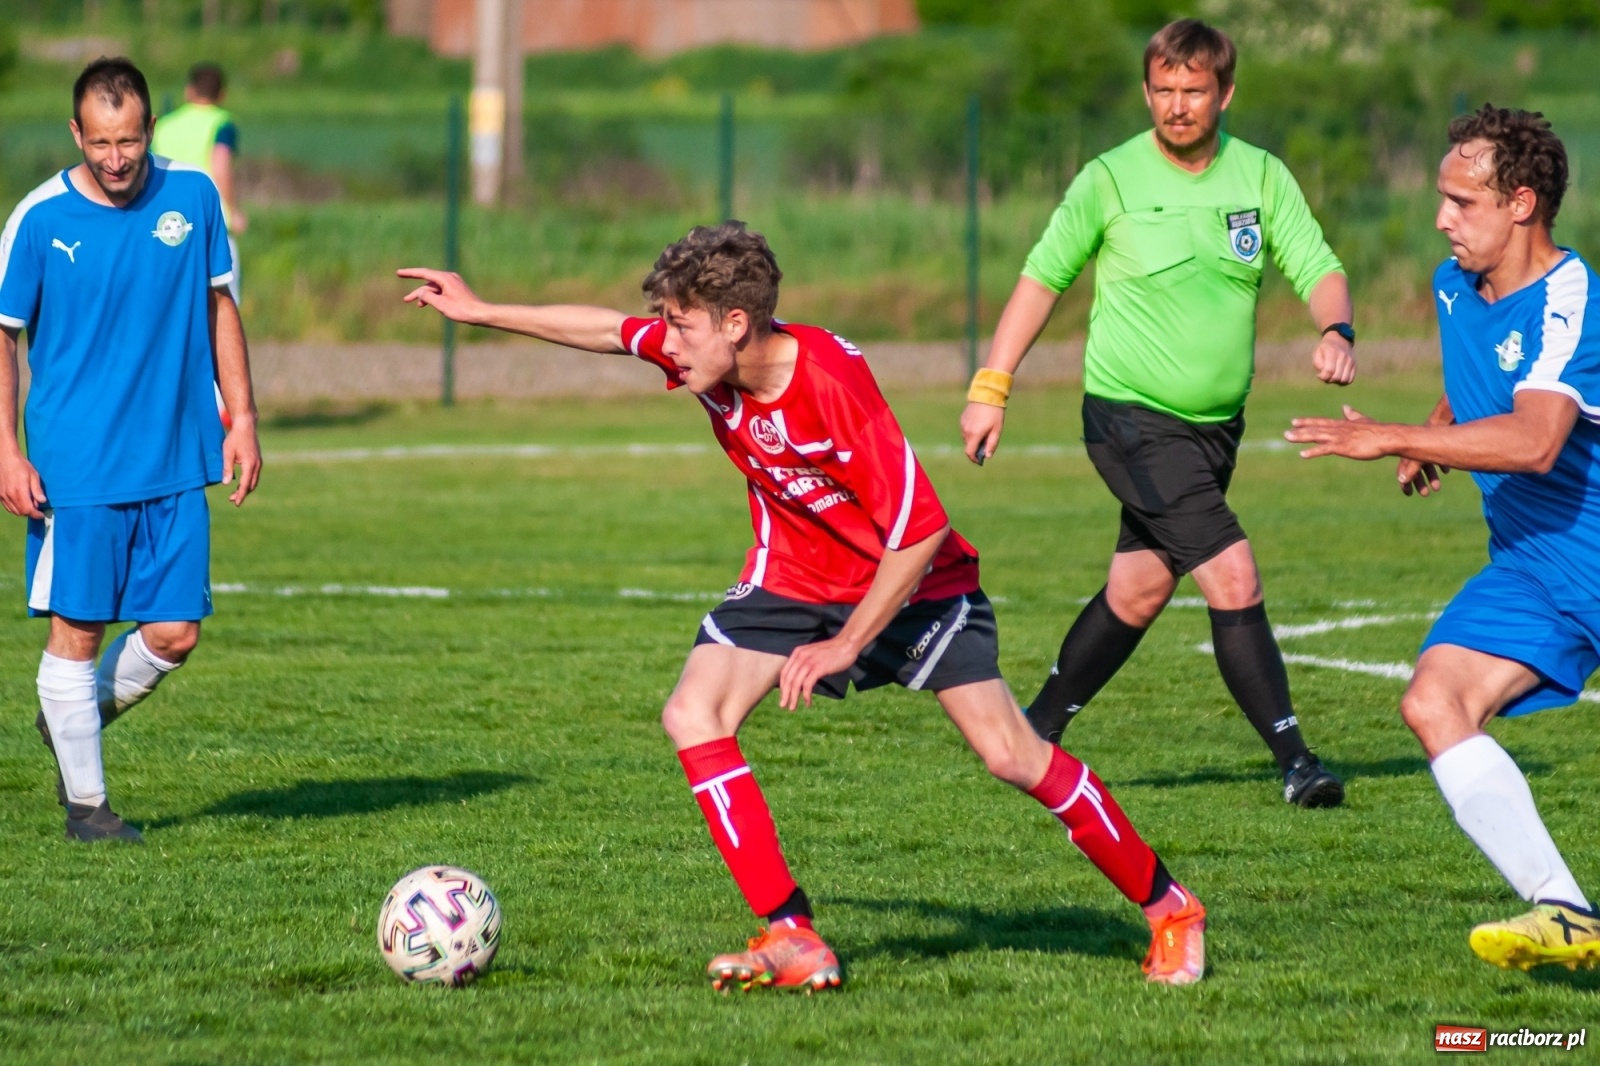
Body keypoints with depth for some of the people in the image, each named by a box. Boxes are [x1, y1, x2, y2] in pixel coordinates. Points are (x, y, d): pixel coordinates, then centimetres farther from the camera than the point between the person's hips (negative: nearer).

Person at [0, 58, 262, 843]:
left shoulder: (193, 196, 0)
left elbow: (219, 306, 12)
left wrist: (242, 418, 7)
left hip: (176, 462, 3)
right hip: (74, 465, -3)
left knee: (173, 633, 2)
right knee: (77, 630, -1)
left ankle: (79, 718, 29)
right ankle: (84, 801, 12)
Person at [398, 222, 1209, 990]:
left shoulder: (832, 379, -33)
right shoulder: (702, 352, -15)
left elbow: (922, 531, -30)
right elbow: (610, 332, 8)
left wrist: (845, 647, -27)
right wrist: (482, 312, 13)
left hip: (912, 581, -6)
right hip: (793, 579, 6)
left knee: (1010, 754, -12)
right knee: (692, 714, -15)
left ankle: (1166, 908, 7)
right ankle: (793, 943, -14)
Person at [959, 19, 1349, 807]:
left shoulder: (1262, 177, 2)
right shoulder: (1110, 180, -7)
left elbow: (1318, 269, -1)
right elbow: (1045, 275, 3)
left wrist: (1335, 332, -24)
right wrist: (991, 386, -1)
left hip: (1214, 424, 5)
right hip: (1130, 417, -5)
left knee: (1137, 592, 12)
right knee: (1234, 577, -16)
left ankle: (1035, 737, 29)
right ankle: (1294, 760, -12)